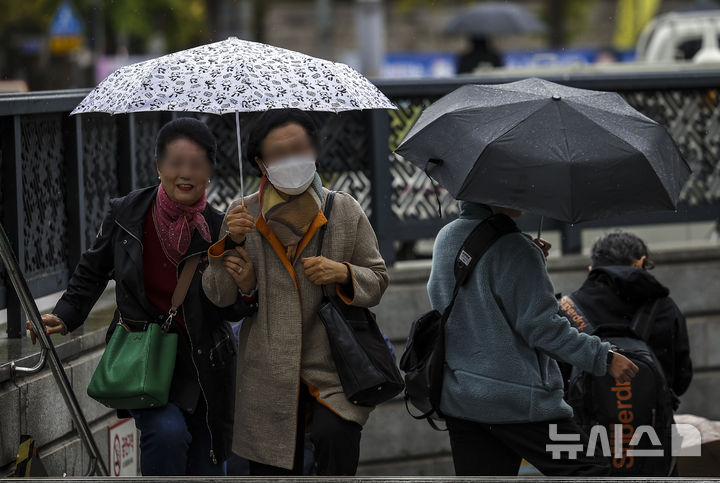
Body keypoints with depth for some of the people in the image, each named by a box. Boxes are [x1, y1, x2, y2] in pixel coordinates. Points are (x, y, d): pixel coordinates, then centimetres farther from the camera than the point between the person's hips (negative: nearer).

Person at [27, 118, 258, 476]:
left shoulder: (219, 231, -9)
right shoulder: (126, 215, -9)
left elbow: (229, 312, -1)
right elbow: (92, 272, 10)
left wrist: (245, 288, -22)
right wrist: (64, 317, 1)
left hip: (202, 365, 2)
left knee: (205, 472, 10)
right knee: (168, 430, -31)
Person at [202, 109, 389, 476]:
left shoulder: (345, 211, 4)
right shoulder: (242, 214, 4)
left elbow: (377, 281, 9)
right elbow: (220, 297, 4)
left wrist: (343, 274, -12)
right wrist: (230, 243, -11)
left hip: (332, 369, -1)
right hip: (267, 376, 1)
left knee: (336, 436, -28)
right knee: (272, 472, 7)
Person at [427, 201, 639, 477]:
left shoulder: (444, 239, 11)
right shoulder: (513, 248, -15)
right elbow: (541, 326, -16)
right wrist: (603, 357, -10)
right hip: (519, 401, -8)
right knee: (591, 472, -1)